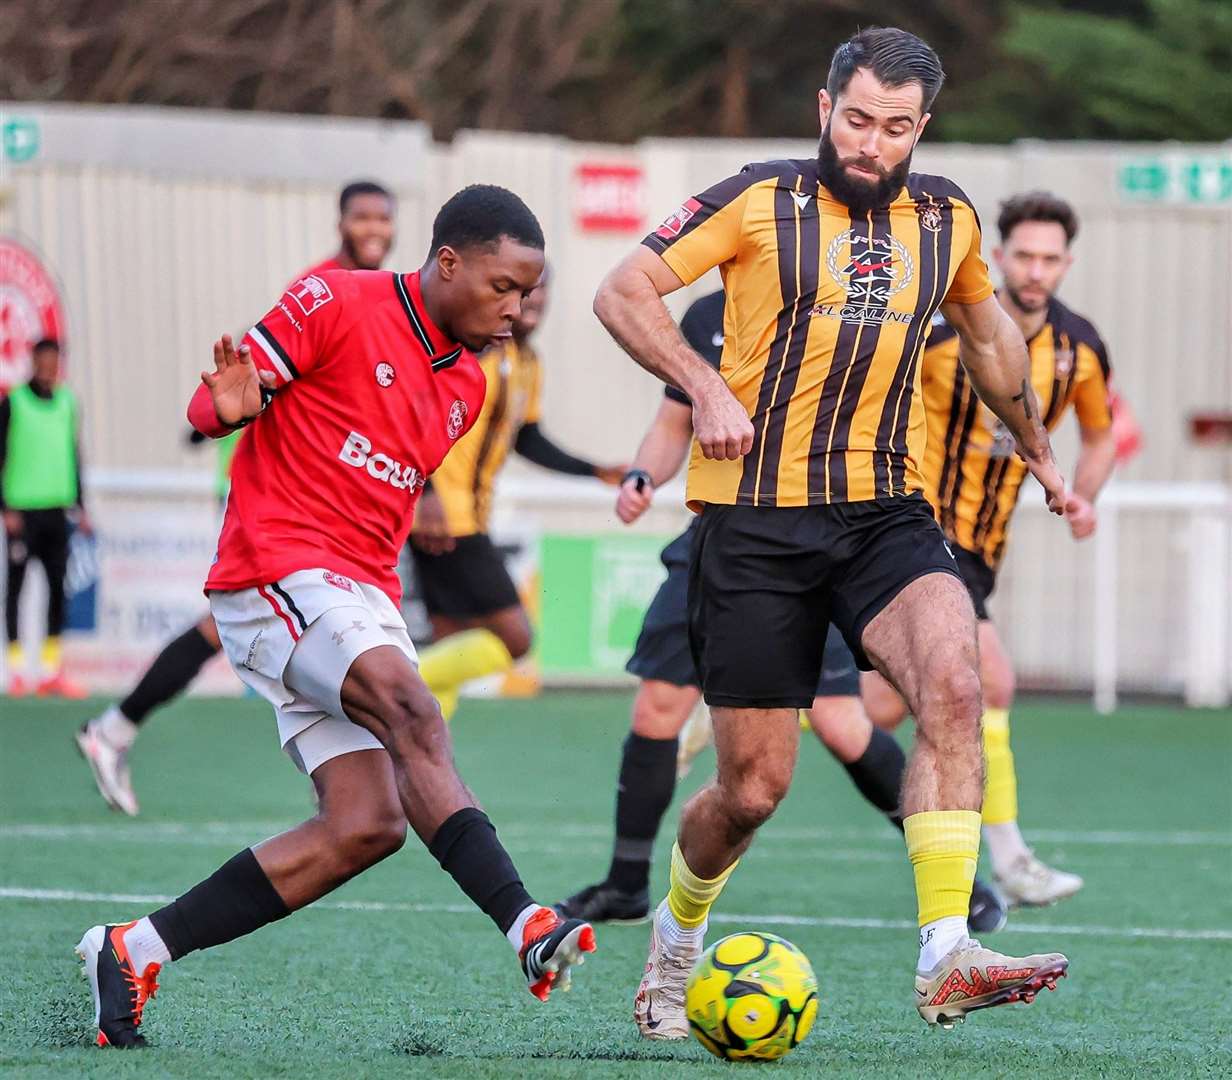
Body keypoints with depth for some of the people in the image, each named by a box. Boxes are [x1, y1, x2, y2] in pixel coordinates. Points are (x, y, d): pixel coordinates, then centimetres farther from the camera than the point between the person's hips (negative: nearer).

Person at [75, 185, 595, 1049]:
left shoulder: (466, 386, 18)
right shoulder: (339, 304, -5)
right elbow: (211, 404, -6)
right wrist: (231, 405, -28)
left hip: (363, 596, 8)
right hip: (280, 568, -8)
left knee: (367, 827, -5)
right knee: (412, 713, -29)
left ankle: (136, 951, 3)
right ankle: (525, 925, -43)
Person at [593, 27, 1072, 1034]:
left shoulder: (947, 216, 8)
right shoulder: (759, 202, -4)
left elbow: (987, 331, 27)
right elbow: (622, 293, -3)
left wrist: (1040, 453, 36)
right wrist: (705, 385, -16)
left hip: (886, 513, 3)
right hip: (755, 522, -3)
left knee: (953, 680, -27)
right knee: (754, 786, -1)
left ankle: (946, 958, -32)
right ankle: (677, 939, 31)